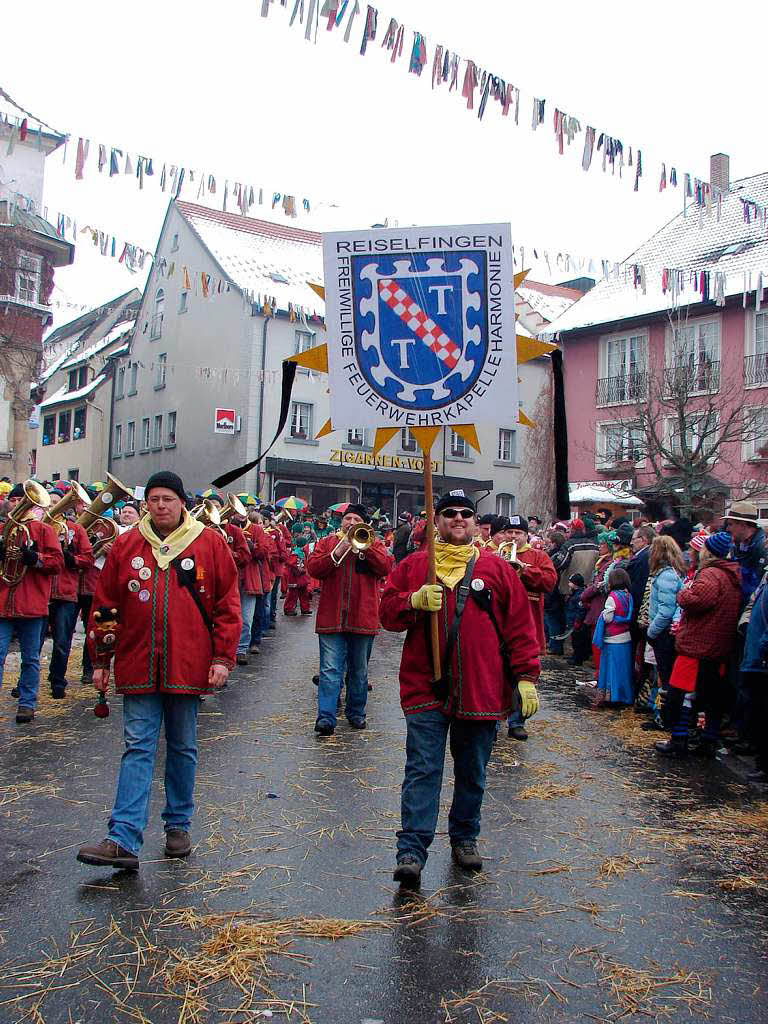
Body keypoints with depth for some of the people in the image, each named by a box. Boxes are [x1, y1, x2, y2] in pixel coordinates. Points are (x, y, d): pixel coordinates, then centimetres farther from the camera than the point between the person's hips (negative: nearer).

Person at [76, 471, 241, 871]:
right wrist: (100, 660, 7)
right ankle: (124, 840, -2)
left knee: (183, 748, 12)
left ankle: (178, 826, 26)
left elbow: (227, 604, -1)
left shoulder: (210, 544, -1)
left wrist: (223, 657, -6)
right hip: (137, 667, 1)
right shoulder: (126, 545, 4)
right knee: (138, 748, -1)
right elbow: (105, 605, 8)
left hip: (188, 667, 0)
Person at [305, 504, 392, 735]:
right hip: (331, 618, -1)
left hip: (362, 618, 1)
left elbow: (386, 567, -7)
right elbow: (312, 568, -4)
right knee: (330, 670, -7)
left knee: (359, 671, 12)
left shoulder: (374, 544, 10)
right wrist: (337, 553, -15)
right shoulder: (327, 542, 10)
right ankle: (326, 718, -9)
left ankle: (356, 713, 26)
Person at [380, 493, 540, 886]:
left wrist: (526, 677, -1)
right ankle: (411, 850, 0)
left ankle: (464, 838, 31)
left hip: (481, 689, 1)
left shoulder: (498, 570, 6)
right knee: (422, 769, -4)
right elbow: (387, 613, 4)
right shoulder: (413, 566, 6)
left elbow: (520, 627, 5)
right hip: (426, 688, -1)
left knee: (473, 773, 13)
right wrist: (414, 601, -16)